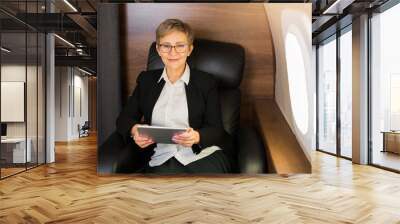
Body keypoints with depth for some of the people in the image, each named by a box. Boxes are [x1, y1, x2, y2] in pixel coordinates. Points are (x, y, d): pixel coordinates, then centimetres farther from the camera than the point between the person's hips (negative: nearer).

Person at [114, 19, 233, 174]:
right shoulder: (146, 79, 16)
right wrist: (134, 130, -10)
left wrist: (197, 137, -20)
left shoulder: (207, 82, 8)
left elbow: (216, 129, 3)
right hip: (161, 159, 1)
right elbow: (123, 119, 14)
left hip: (203, 154, 0)